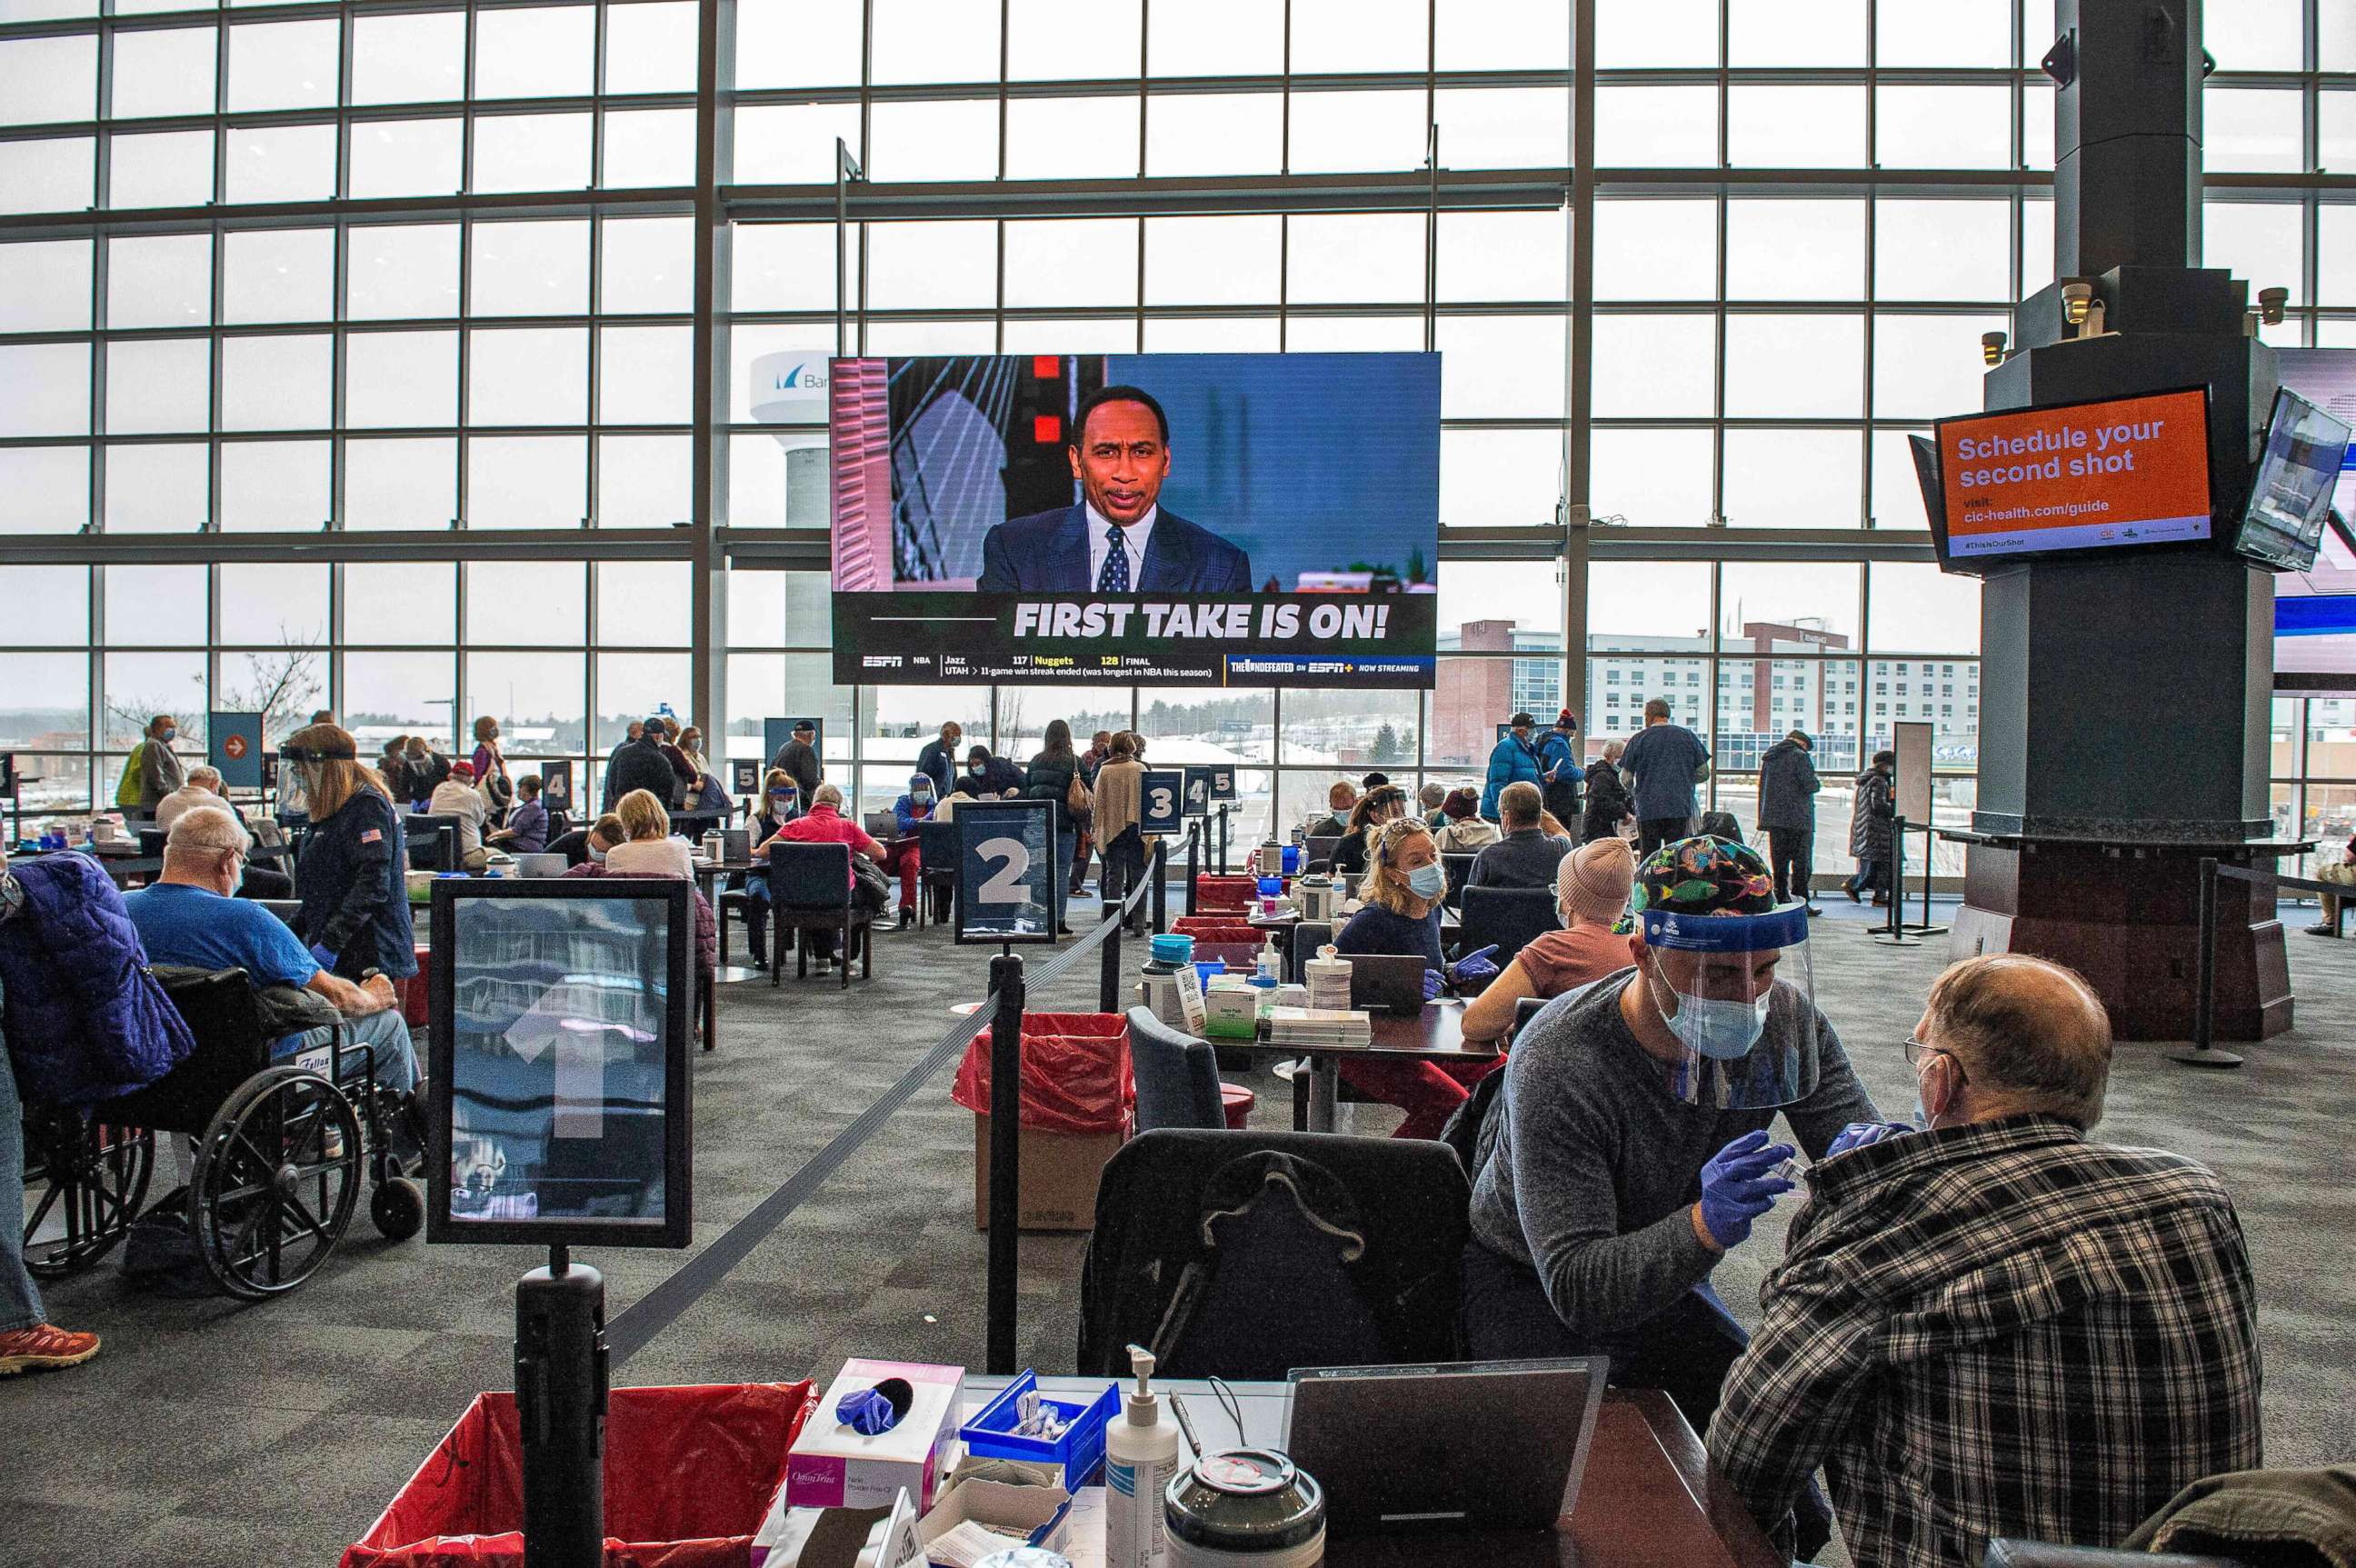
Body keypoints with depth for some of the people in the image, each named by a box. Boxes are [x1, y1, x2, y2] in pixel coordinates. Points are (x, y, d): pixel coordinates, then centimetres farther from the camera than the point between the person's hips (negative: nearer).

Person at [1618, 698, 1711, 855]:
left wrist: (1635, 792, 23)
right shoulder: (1688, 736, 7)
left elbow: (1625, 779, 2)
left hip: (1648, 809, -1)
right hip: (1681, 808, 2)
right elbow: (1703, 773, 9)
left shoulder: (1639, 739, 1)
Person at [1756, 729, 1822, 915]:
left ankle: (1781, 901, 9)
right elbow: (1809, 784, -14)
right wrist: (1818, 783, 6)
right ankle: (1801, 904, -3)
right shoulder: (1800, 756, -7)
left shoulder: (1768, 757, 15)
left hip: (1773, 817, 6)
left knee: (1779, 863, 9)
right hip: (1798, 819, -6)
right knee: (1801, 864, -2)